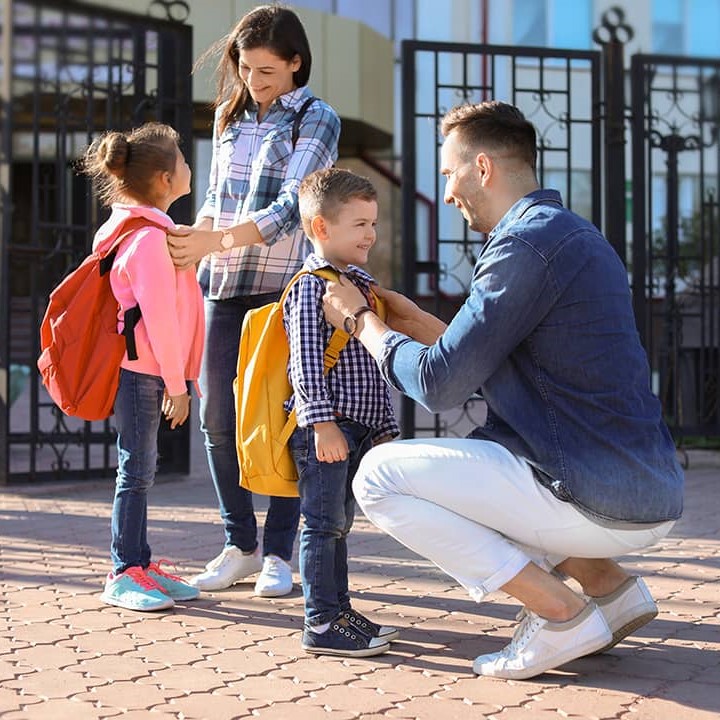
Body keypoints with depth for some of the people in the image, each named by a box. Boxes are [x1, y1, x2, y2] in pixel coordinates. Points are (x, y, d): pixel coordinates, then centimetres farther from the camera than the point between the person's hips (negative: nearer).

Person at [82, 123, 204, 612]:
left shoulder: (139, 231, 15)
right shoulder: (150, 237, -17)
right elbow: (159, 317, -20)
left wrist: (177, 377, 20)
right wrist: (177, 383, -16)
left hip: (141, 372, 10)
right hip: (141, 371, -10)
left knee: (140, 468, 13)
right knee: (137, 468, -5)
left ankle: (139, 565, 20)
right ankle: (123, 575, 1)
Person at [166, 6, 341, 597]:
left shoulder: (317, 120, -2)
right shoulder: (230, 117, 15)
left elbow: (290, 209, -14)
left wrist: (215, 240, -23)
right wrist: (189, 244, 0)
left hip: (284, 285, -5)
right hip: (223, 284, 5)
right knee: (218, 418, 2)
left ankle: (279, 553, 7)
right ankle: (240, 546, 15)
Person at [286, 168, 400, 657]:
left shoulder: (363, 285, 17)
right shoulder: (310, 286, -10)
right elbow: (306, 361, -17)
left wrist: (385, 427, 19)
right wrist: (323, 422, -23)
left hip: (360, 428, 9)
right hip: (324, 429, -9)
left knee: (340, 523, 15)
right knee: (323, 523, -5)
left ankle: (340, 611, 23)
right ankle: (322, 624, -1)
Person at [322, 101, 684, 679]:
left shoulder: (526, 242, -14)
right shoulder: (572, 233, 17)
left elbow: (440, 385, -14)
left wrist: (362, 321, 2)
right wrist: (420, 324, 23)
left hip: (604, 503, -10)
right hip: (648, 495, 10)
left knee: (379, 476, -5)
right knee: (474, 449, 30)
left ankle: (561, 614, -6)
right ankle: (609, 586, 15)